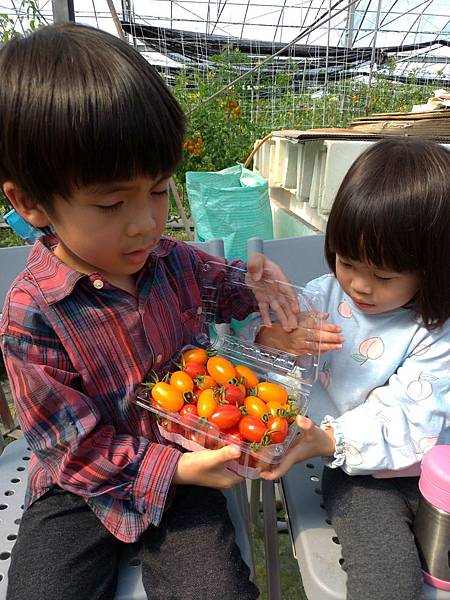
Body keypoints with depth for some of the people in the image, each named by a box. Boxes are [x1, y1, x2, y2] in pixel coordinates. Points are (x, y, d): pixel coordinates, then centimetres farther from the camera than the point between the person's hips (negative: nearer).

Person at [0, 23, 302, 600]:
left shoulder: (175, 261, -9)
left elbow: (216, 289, 15)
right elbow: (76, 448, -16)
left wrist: (253, 277, -9)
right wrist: (174, 469, -26)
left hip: (183, 456, 3)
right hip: (82, 488, -1)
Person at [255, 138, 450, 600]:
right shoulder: (323, 295, -6)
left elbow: (406, 422, -20)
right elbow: (241, 328, -5)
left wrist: (328, 440, -34)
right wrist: (269, 333, -29)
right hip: (355, 474, 0)